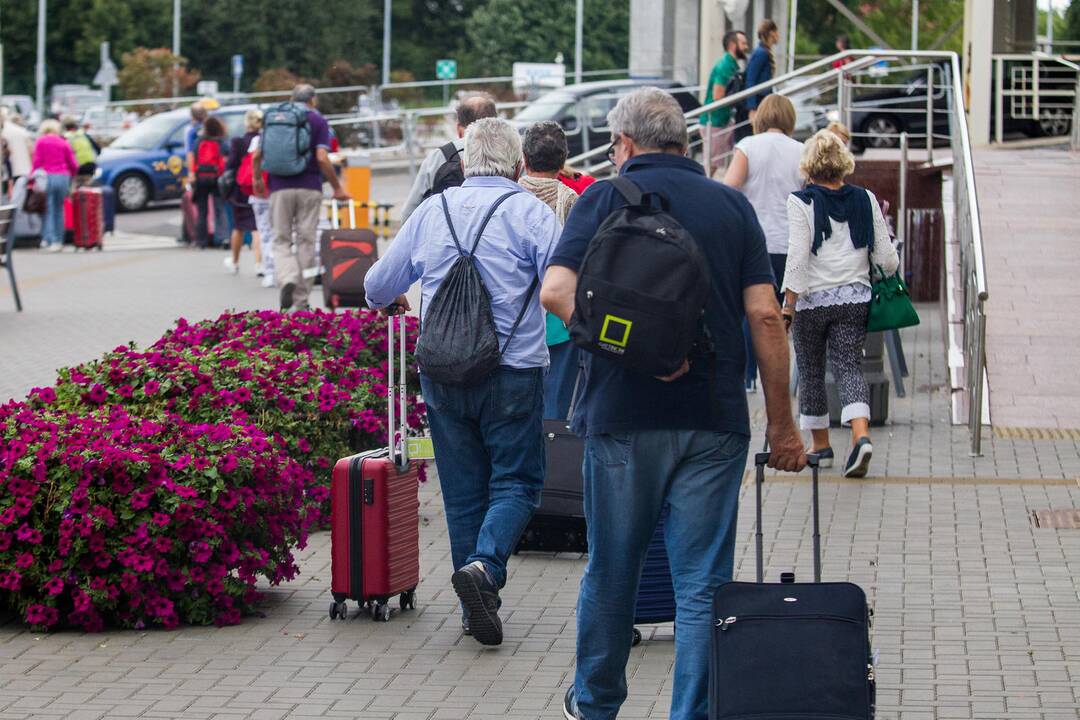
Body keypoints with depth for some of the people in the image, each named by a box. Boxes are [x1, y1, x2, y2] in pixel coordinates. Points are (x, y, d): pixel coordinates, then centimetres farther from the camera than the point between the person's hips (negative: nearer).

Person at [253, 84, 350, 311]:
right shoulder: (318, 120, 1)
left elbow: (257, 157, 7)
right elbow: (322, 158, -11)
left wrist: (257, 180, 25)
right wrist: (337, 188, -2)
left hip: (280, 188, 2)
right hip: (309, 188, -1)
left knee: (281, 240, 7)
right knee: (306, 241, 5)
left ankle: (287, 279, -22)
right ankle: (301, 301, 6)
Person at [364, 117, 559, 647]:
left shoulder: (431, 212, 8)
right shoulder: (530, 213, -4)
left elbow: (378, 289, 17)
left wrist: (395, 300, 40)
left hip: (442, 375, 4)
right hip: (513, 371, -4)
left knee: (463, 489, 12)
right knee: (516, 482, 4)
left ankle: (478, 608, 14)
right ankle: (484, 566, -21)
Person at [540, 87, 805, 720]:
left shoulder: (607, 197, 2)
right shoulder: (732, 205, 8)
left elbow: (556, 292, -12)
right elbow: (766, 316, 1)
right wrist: (782, 423, 5)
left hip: (624, 414, -1)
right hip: (715, 418, 1)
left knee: (612, 571, 14)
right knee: (704, 583, 2)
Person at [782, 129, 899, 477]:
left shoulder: (801, 203, -8)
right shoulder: (865, 200, 2)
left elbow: (797, 257, -14)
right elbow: (885, 256, 3)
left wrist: (788, 305, -11)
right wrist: (892, 268, 25)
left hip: (811, 301, -3)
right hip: (855, 298, 3)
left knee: (811, 371, 13)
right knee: (848, 366, 2)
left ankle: (820, 444, 22)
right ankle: (861, 435, -21)